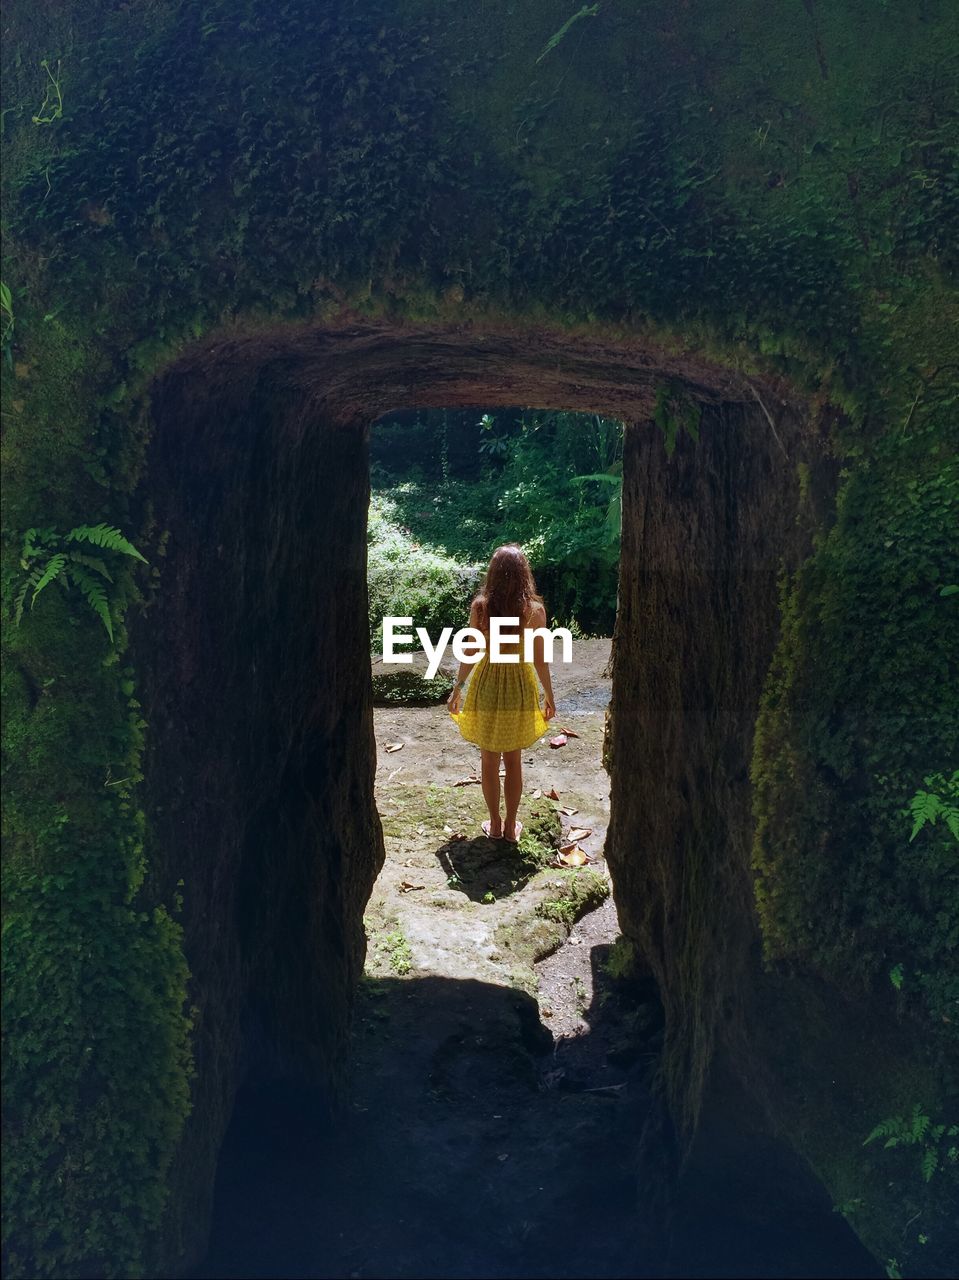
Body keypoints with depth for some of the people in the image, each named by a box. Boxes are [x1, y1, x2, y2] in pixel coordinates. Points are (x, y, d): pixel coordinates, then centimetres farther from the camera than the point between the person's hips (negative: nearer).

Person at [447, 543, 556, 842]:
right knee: (513, 761, 16)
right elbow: (540, 660, -7)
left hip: (486, 689, -1)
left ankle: (495, 825, 25)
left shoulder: (480, 606, -13)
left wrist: (456, 690, 5)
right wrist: (549, 696, 7)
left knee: (489, 761, 14)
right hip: (519, 691, 1)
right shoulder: (535, 609, -12)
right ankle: (511, 826, 26)